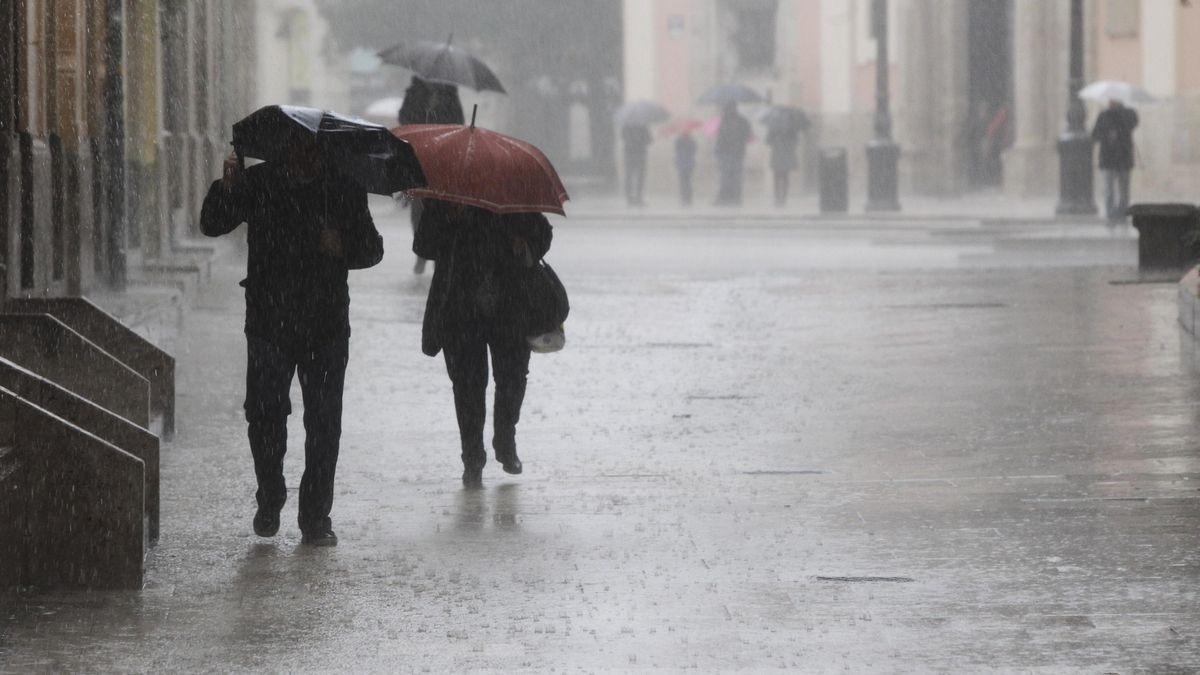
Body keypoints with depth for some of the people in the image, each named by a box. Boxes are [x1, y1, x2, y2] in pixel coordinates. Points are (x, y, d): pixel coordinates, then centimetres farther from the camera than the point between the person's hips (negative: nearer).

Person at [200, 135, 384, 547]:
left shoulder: (343, 190, 4)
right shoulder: (259, 183, 3)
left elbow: (372, 249, 9)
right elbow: (212, 226, -3)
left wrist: (343, 248, -14)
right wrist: (227, 188, -21)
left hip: (326, 325, 1)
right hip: (268, 323, -1)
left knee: (323, 421, 1)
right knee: (264, 413, -8)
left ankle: (316, 517, 9)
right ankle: (270, 499, 14)